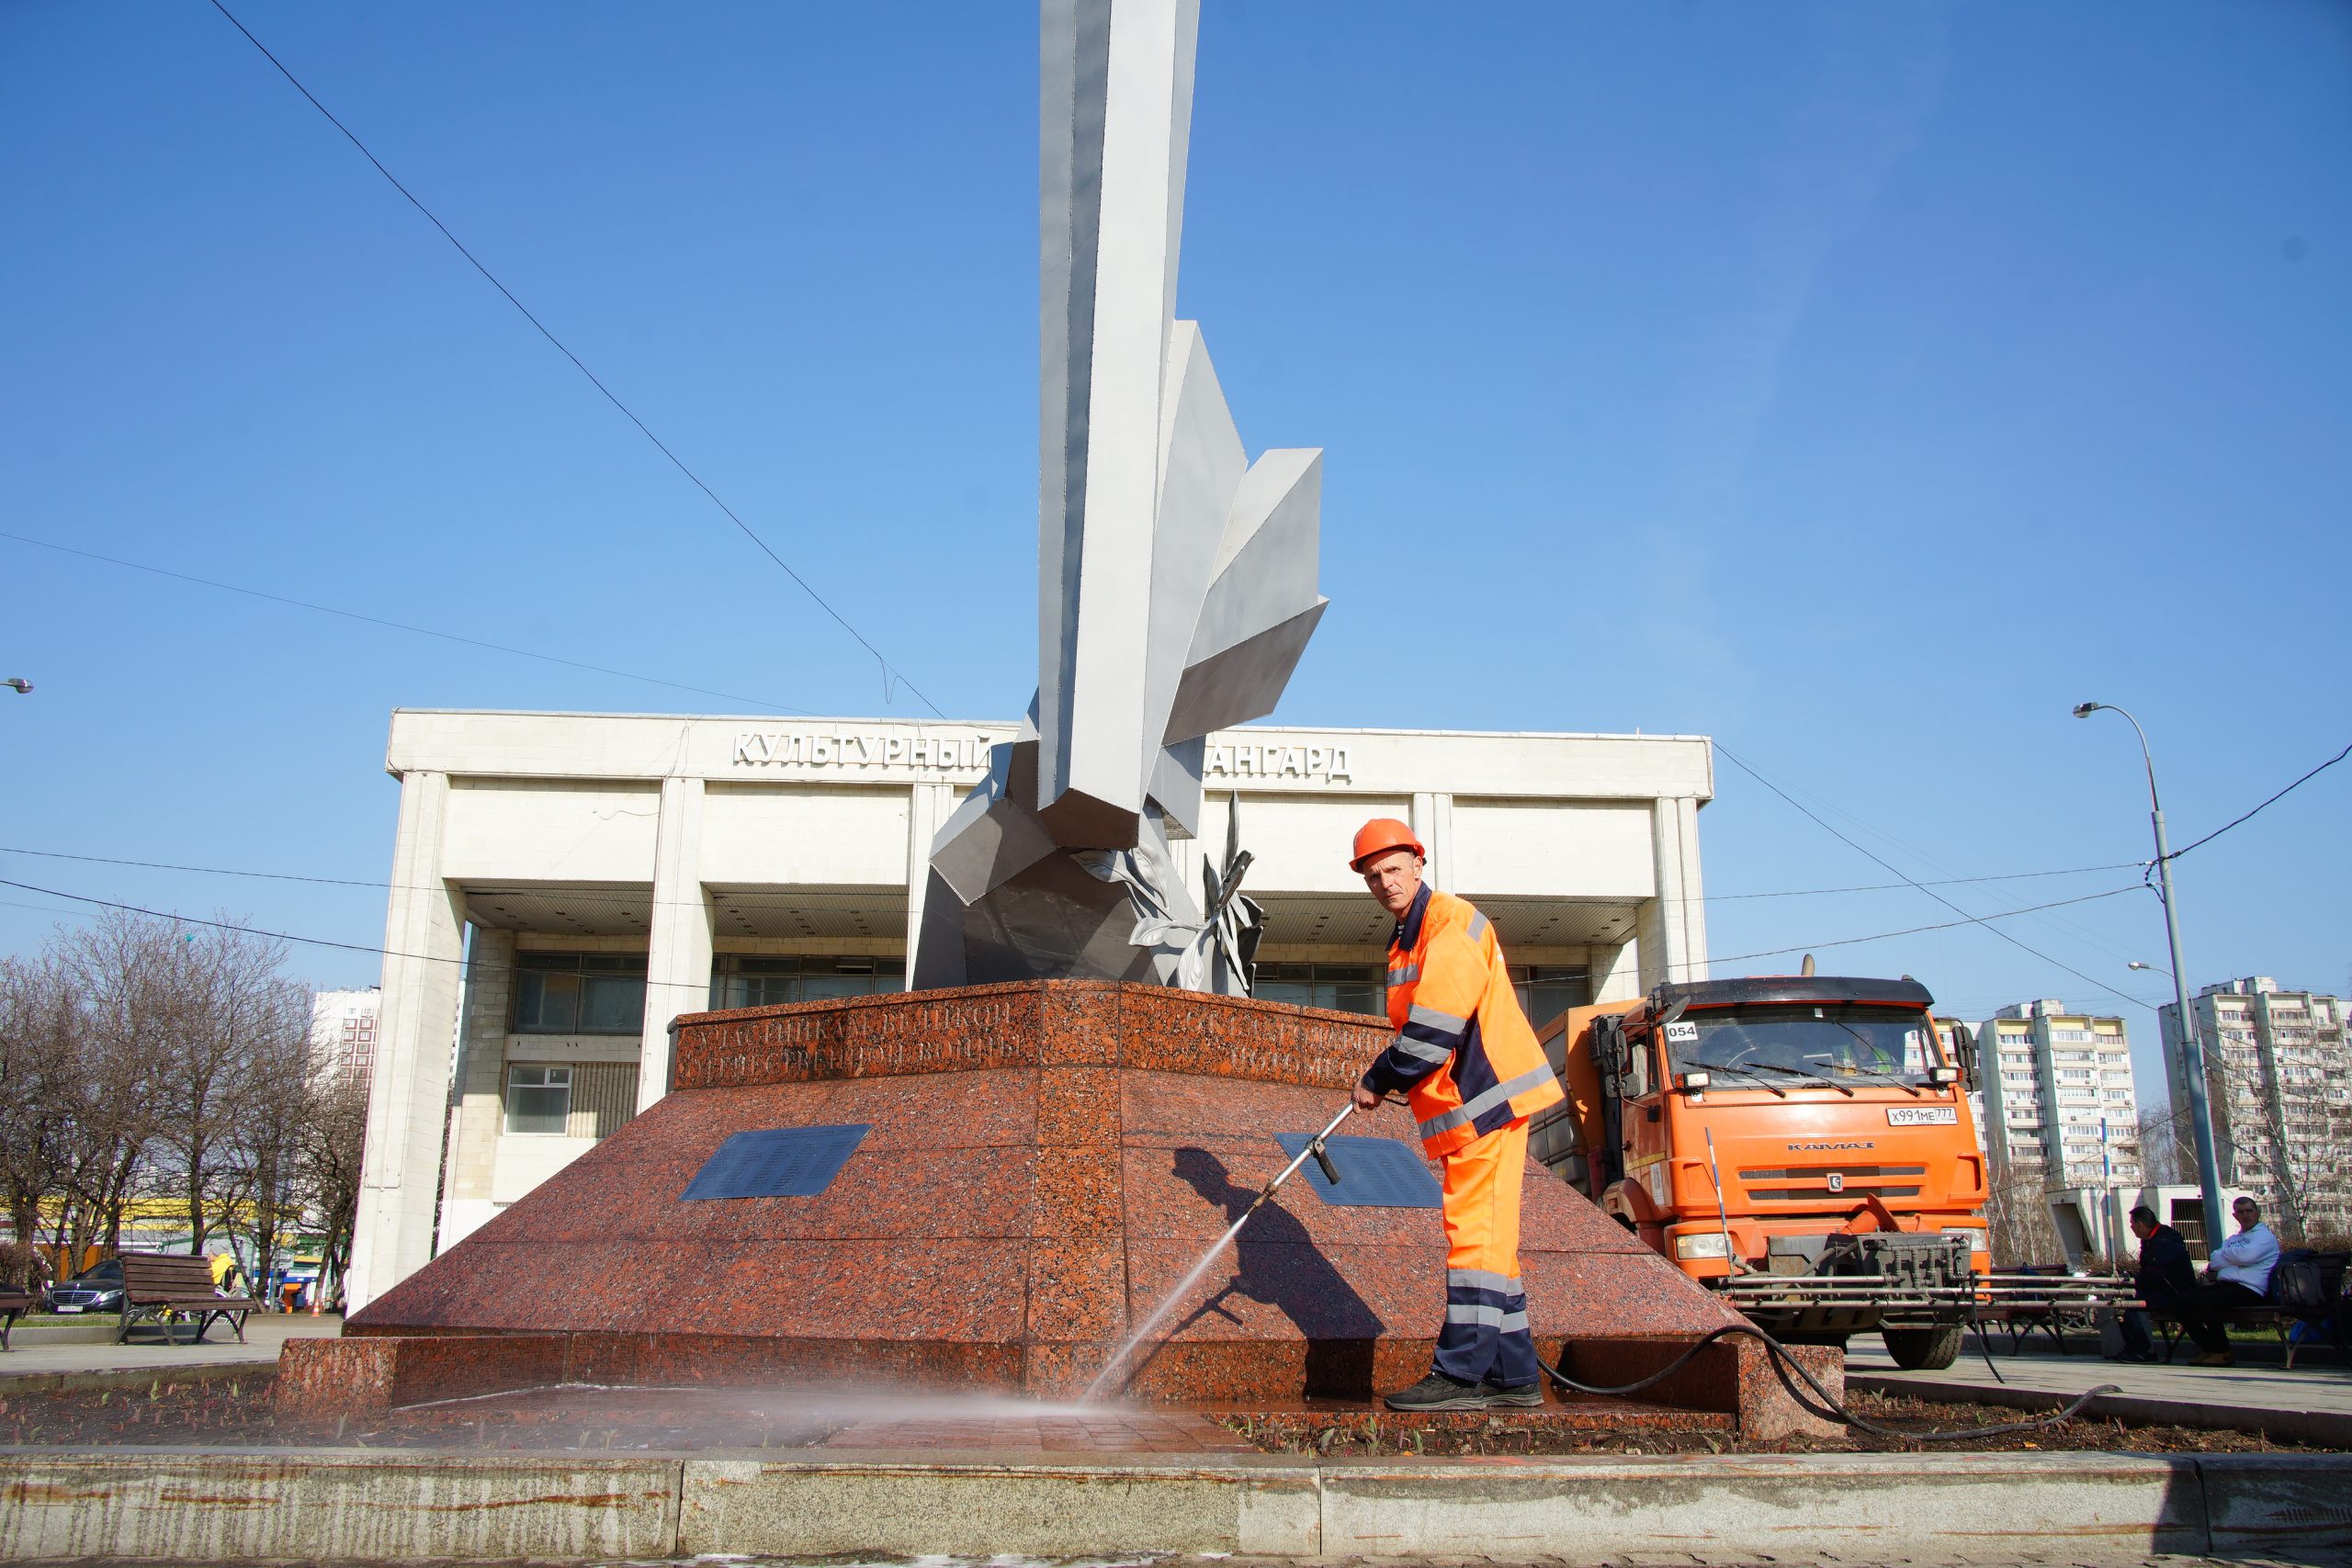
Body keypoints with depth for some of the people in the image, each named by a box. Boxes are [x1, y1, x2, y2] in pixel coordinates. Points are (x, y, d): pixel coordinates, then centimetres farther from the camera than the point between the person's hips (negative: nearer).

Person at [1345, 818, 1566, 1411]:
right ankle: (1515, 1376, 17)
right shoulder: (1409, 939, 19)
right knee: (1488, 1238, 11)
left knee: (1474, 1233, -10)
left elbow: (1435, 1026, -20)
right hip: (1466, 1105, 10)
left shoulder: (1450, 922, -12)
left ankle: (1459, 1375, -9)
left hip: (1485, 1097, -10)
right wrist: (1384, 1079, 7)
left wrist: (1378, 1080, -11)